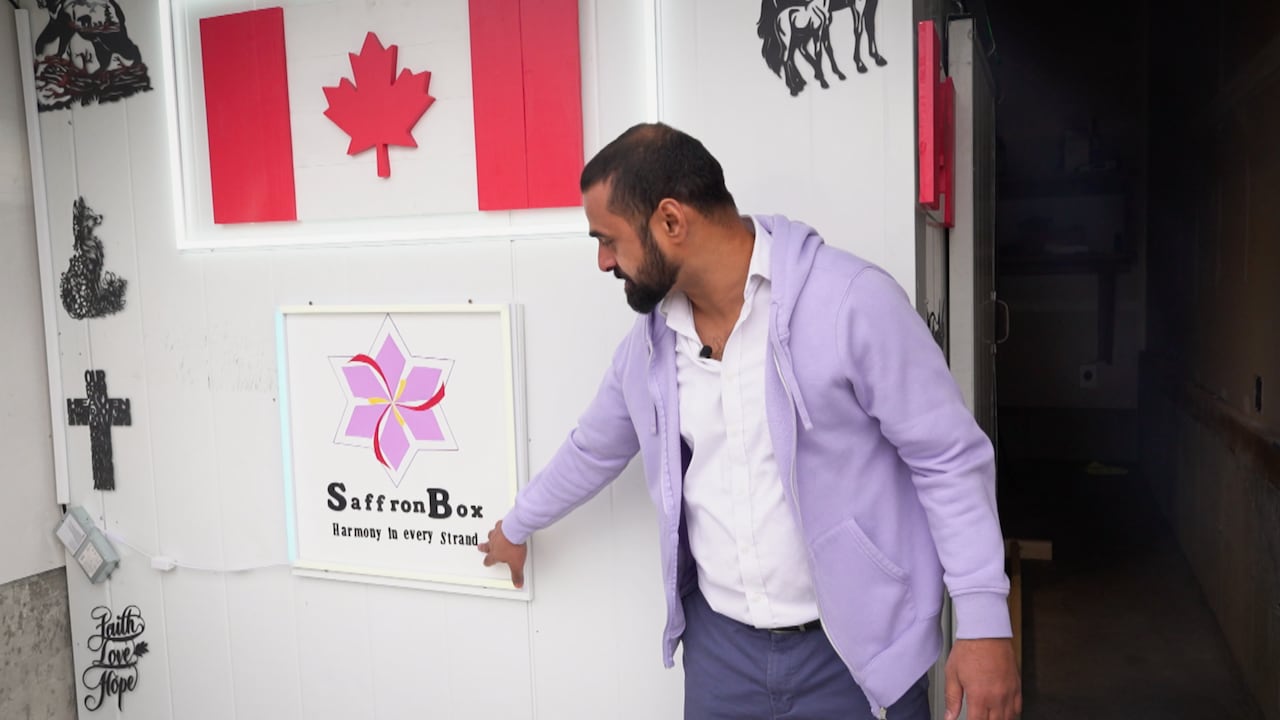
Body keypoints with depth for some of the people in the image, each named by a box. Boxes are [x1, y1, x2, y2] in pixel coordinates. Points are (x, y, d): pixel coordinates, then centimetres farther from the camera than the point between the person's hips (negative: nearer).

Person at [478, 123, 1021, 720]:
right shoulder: (647, 342, 2)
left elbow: (950, 460, -12)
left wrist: (983, 622, -14)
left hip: (858, 652, -4)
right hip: (719, 642, 5)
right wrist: (516, 526, 31)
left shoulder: (853, 301, -17)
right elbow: (591, 452, 18)